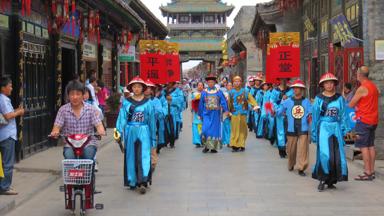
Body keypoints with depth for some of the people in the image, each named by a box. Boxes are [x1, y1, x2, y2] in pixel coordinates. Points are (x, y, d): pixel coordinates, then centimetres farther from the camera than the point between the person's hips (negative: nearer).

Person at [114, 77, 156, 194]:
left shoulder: (148, 103, 5)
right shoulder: (126, 103, 5)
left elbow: (152, 120, 7)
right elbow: (122, 117, -3)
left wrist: (153, 138, 8)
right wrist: (119, 131, -18)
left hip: (143, 132, -1)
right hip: (130, 132, 1)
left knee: (143, 156, -9)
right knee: (131, 157, 6)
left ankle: (143, 182, -15)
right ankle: (132, 182, 16)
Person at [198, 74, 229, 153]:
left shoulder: (219, 92, 3)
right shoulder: (204, 92, 5)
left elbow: (223, 101, -3)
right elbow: (201, 104, 10)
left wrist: (226, 110, -19)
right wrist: (200, 114, 10)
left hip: (215, 115, 0)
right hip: (207, 114, 0)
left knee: (215, 130, 2)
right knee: (205, 130, -12)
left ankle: (214, 147, 10)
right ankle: (206, 146, 2)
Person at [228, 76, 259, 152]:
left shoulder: (245, 91, 7)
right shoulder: (231, 92, 10)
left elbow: (251, 98, -1)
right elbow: (229, 103, 11)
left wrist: (255, 105, -16)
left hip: (243, 113, 0)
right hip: (234, 113, 0)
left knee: (242, 129, 3)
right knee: (235, 129, -4)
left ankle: (242, 145, 10)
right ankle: (235, 145, -4)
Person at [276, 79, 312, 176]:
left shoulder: (306, 101, 3)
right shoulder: (288, 101, 5)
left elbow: (311, 112, -3)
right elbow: (279, 111, 7)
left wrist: (310, 115, -20)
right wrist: (274, 112, -8)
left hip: (303, 129, -1)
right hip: (292, 129, 2)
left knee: (302, 149, -8)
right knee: (291, 149, 11)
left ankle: (301, 168, -2)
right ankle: (291, 165, 34)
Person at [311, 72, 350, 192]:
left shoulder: (339, 98, 8)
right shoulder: (319, 99, 2)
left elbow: (343, 115, 9)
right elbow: (315, 116, 5)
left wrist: (344, 131, 3)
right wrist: (314, 133, 3)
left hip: (336, 128, 3)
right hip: (323, 128, -3)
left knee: (337, 155, 2)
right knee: (325, 154, -12)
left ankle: (331, 181, 13)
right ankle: (322, 180, -1)